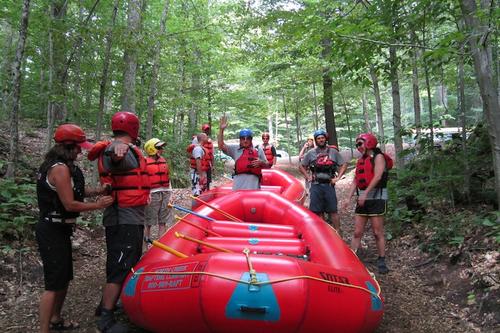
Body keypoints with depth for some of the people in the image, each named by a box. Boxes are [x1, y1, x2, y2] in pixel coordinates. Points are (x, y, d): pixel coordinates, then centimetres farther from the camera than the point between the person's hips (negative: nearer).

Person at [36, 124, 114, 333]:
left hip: (59, 230, 10)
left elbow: (75, 190, 15)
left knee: (65, 277, 20)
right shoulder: (60, 168, -21)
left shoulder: (61, 166, 10)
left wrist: (98, 191, 1)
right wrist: (98, 205, -11)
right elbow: (70, 205, -22)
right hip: (52, 232, -10)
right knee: (54, 284, -4)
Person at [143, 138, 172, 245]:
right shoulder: (145, 162, -8)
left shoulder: (163, 160, 12)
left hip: (165, 193, 6)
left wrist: (169, 194, 14)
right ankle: (146, 246, 17)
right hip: (152, 194, -6)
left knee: (163, 223, 9)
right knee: (148, 224, 4)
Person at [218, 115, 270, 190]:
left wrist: (261, 162, -7)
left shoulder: (258, 150, 13)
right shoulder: (235, 149, 12)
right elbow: (221, 146, -1)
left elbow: (267, 165, 16)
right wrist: (221, 130, -9)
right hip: (239, 183, 0)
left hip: (253, 183, 0)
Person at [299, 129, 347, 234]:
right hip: (316, 186, 1)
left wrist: (338, 177, 0)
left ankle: (338, 234, 6)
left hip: (329, 185, -1)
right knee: (317, 211, 4)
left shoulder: (333, 152, 7)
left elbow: (343, 165, 10)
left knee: (333, 211, 0)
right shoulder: (311, 153, 7)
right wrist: (308, 176, 3)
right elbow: (301, 166, 14)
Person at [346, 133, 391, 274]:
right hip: (362, 200, 7)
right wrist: (349, 197, 4)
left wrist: (365, 193, -23)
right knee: (357, 232, 5)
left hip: (376, 198, -7)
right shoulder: (361, 160, 18)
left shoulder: (378, 157, -4)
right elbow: (355, 180, 15)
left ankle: (381, 261, 10)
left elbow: (377, 176, -17)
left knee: (378, 233, -1)